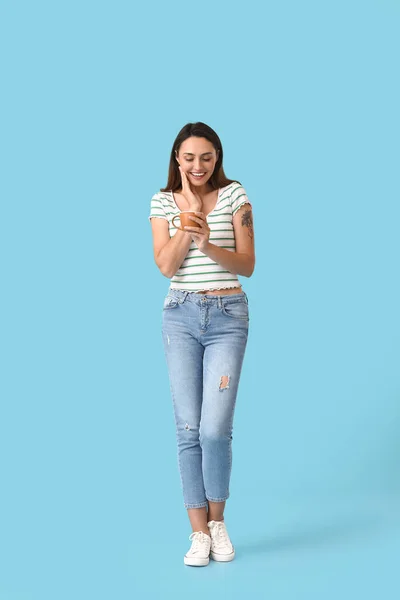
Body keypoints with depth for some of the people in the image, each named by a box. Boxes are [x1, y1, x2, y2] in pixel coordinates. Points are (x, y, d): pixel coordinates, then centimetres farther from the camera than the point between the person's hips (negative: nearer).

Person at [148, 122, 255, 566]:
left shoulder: (234, 195, 2)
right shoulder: (163, 201, 6)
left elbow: (247, 264, -2)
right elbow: (165, 266, -5)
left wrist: (208, 245, -19)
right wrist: (191, 213, -13)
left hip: (228, 315, -2)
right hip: (181, 315, 2)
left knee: (215, 428, -9)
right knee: (188, 429, 1)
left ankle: (217, 520, 14)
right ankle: (199, 532, 12)